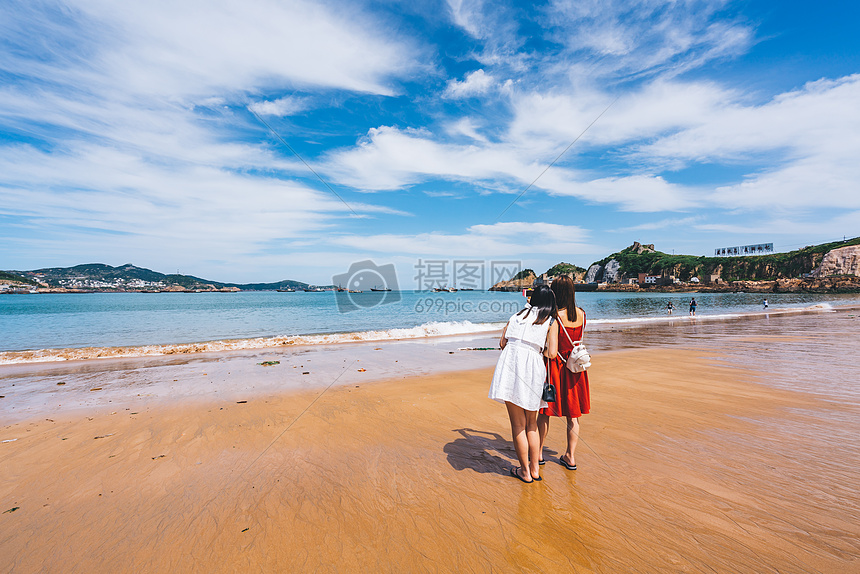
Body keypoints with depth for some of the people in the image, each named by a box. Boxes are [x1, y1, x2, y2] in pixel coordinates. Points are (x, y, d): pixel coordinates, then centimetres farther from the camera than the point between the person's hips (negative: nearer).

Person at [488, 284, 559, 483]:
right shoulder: (551, 321, 8)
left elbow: (502, 343, 13)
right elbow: (552, 353, -2)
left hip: (510, 363, 1)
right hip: (532, 368, 0)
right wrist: (540, 348, 18)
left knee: (518, 424, 10)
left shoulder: (518, 315, 16)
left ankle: (525, 471, 21)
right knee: (531, 423, 19)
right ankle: (535, 468, 29)